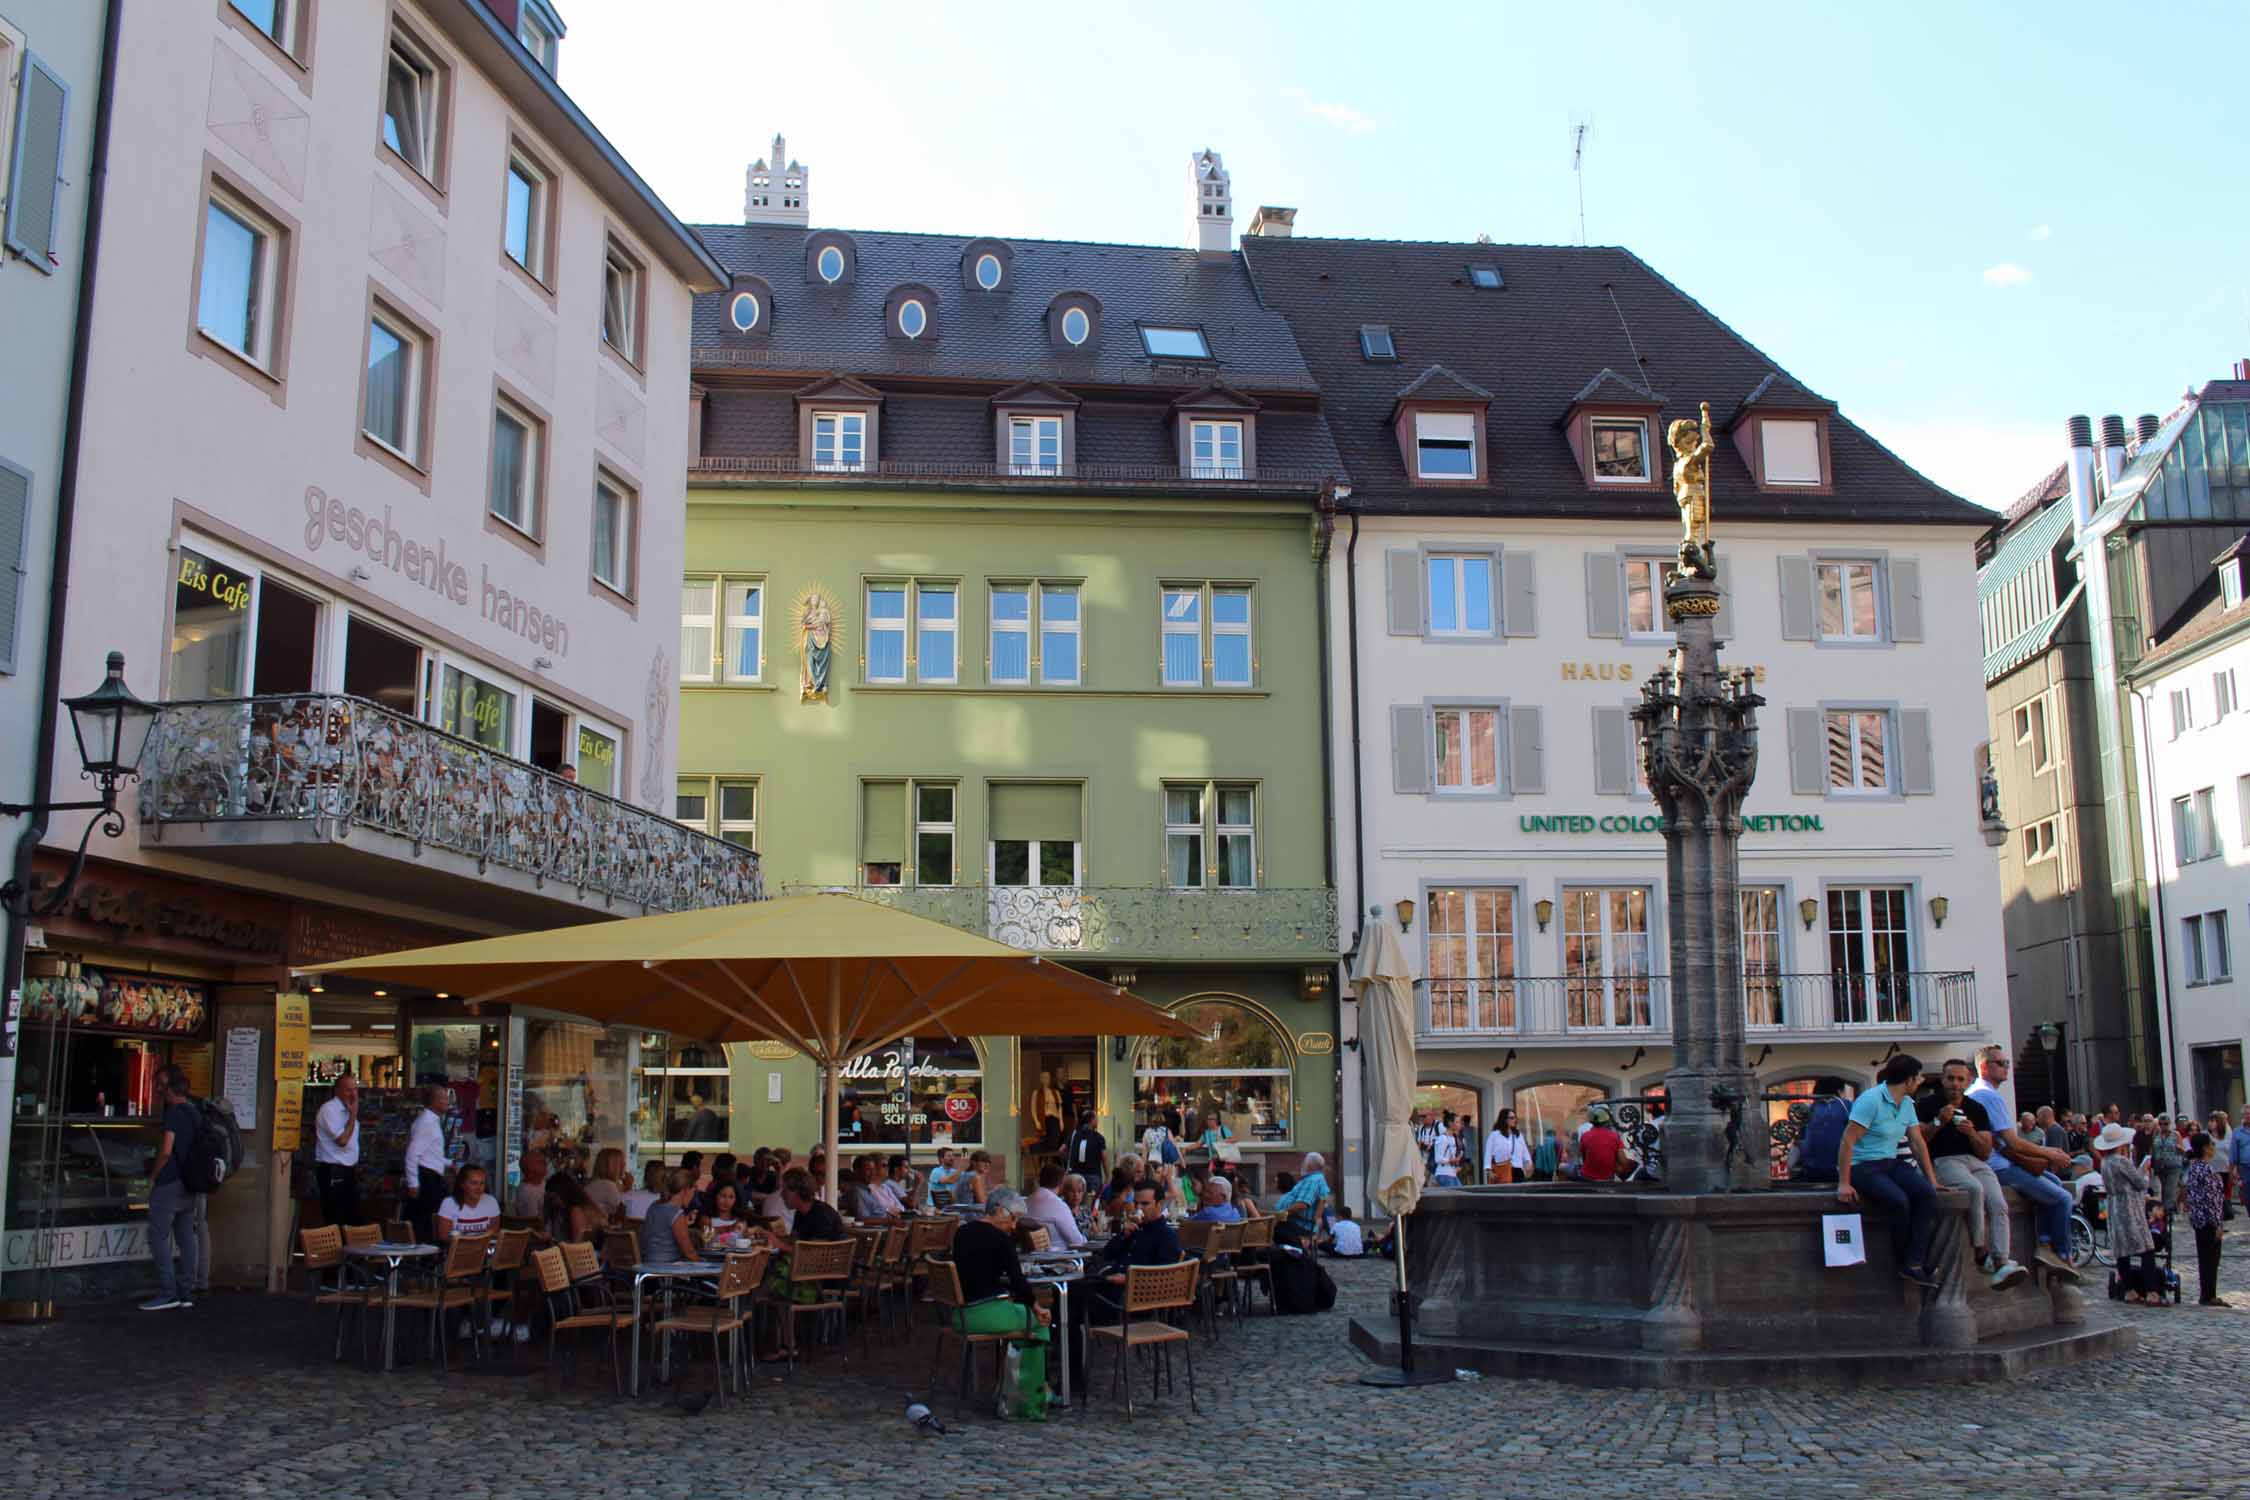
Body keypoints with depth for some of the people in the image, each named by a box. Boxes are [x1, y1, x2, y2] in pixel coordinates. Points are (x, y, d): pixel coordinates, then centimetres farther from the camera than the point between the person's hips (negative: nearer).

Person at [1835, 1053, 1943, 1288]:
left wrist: (1932, 1178, 7)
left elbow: (1918, 1142, 14)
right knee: (1899, 1200, -32)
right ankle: (1906, 1261, -9)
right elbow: (1847, 1141, -18)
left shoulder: (1906, 1104, 11)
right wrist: (1844, 1184, -21)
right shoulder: (1871, 1100, -15)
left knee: (1927, 1192, -21)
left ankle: (1915, 1264, -20)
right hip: (1863, 1166, -8)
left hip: (1891, 1163, 8)